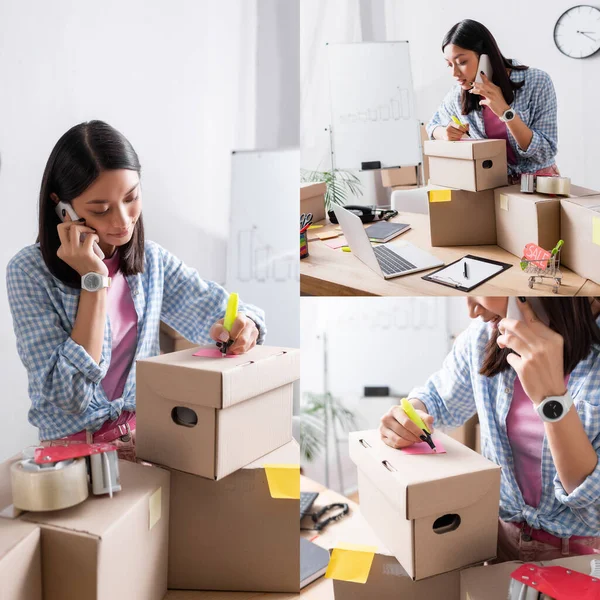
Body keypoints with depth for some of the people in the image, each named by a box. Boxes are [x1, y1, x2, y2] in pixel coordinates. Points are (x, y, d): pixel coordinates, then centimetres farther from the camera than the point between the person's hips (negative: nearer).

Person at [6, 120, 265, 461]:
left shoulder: (152, 260, 2)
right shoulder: (29, 272, -12)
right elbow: (68, 398, -18)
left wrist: (242, 325, -22)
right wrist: (94, 280, -20)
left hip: (150, 435, 5)